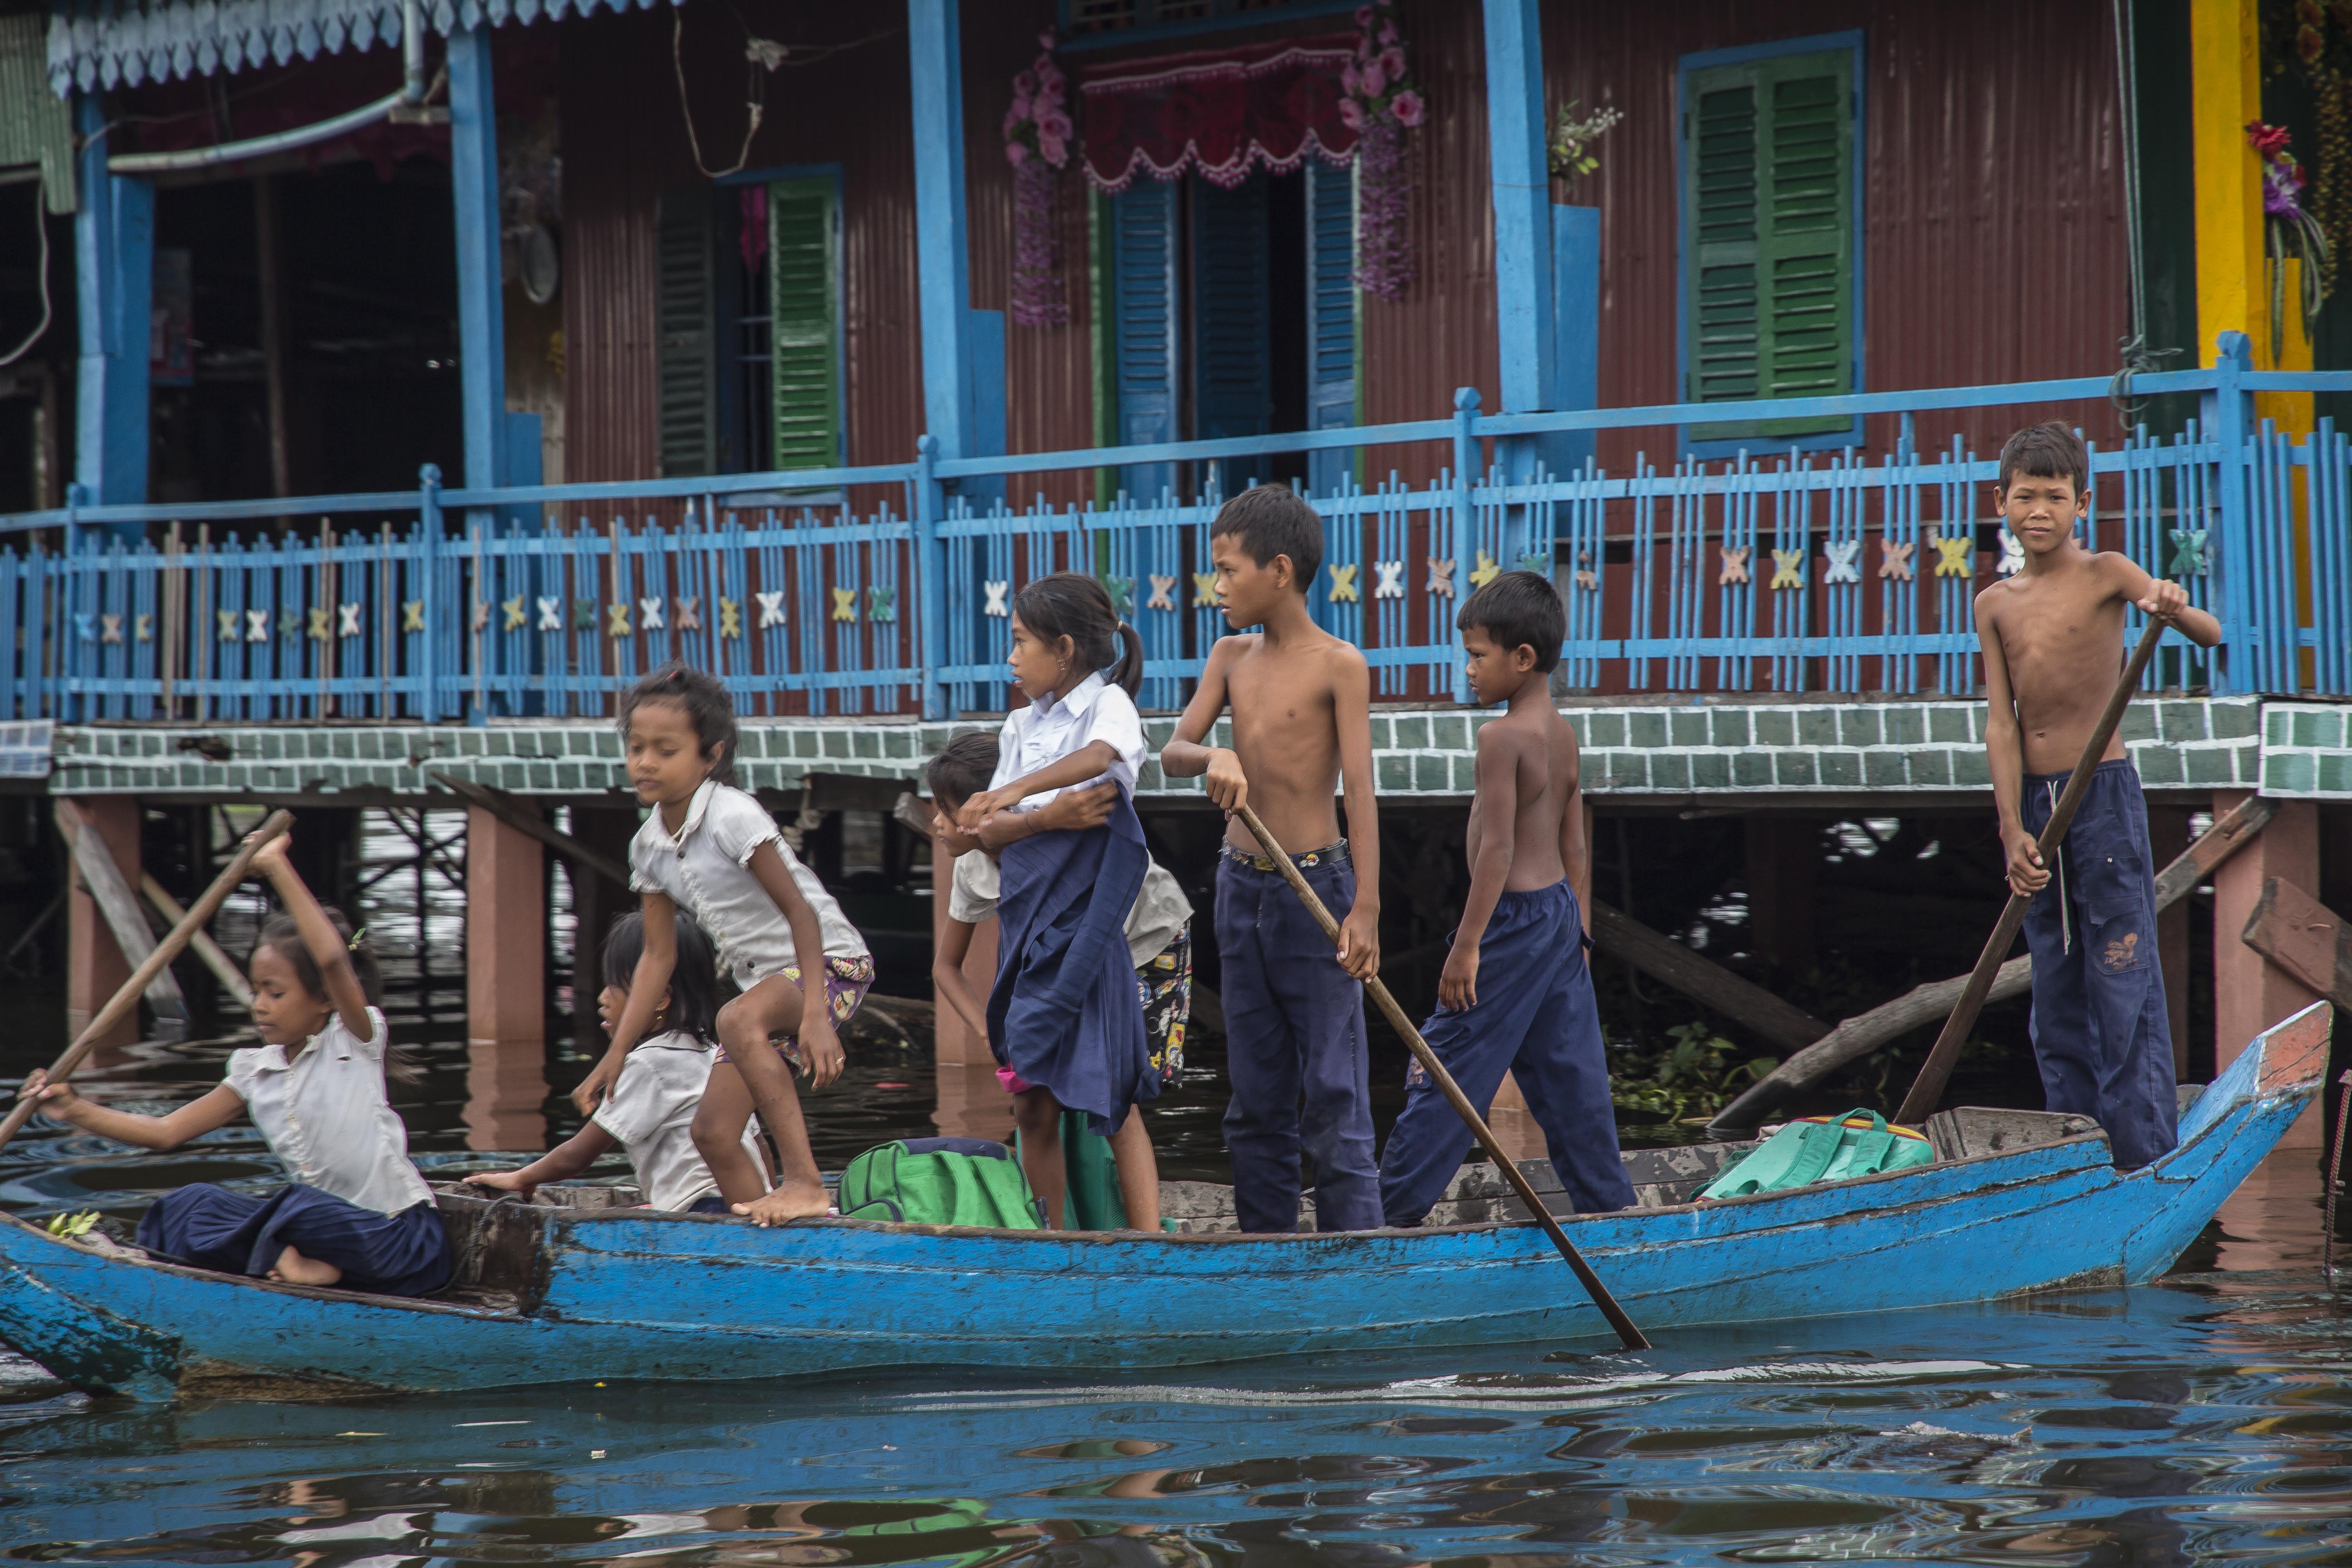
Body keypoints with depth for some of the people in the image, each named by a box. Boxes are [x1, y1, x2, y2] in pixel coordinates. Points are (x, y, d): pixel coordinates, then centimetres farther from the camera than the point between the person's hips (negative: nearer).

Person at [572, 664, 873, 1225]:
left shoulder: (732, 817, -20)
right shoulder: (649, 847, 3)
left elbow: (799, 911, -23)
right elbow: (659, 957, 10)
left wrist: (815, 1015, -32)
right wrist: (616, 1054, 6)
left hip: (831, 966, -9)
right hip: (765, 981, 9)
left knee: (739, 1021, -38)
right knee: (712, 1132, 0)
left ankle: (804, 1181, -39)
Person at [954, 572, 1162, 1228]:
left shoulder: (1108, 702, -2)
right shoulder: (1020, 726, 17)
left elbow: (1099, 756, -27)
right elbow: (991, 830, 9)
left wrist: (1018, 792, -29)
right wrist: (1047, 817, -11)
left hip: (1084, 922, -7)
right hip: (1026, 919, 7)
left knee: (1110, 1100, -9)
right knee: (1034, 1104, 6)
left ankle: (1149, 1242, -9)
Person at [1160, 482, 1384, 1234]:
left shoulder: (1338, 666, -7)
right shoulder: (1231, 657, 10)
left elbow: (1360, 790, -11)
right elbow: (1171, 753, 4)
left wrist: (1366, 910, -18)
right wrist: (1214, 756, -20)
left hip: (1314, 888, -6)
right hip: (1241, 888, 6)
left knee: (1333, 1089, -6)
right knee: (1256, 1100, 10)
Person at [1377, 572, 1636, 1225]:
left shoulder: (1501, 737, -16)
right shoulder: (1563, 735, 10)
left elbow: (1497, 847, -20)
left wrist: (1466, 946, -18)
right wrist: (1573, 930, 21)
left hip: (1512, 918, -8)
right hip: (1561, 911, 8)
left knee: (1448, 1066, -2)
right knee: (1571, 1073, 12)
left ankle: (1396, 1206, 2)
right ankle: (1606, 1202, 14)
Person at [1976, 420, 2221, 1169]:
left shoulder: (2106, 575, -3)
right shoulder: (1995, 604, 9)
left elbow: (2211, 635, -13)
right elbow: (2002, 722, 2)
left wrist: (2177, 612, -37)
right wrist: (2012, 830, -8)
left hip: (2103, 796, -5)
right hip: (2032, 801, 5)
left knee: (2123, 982, -7)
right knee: (2055, 994, 8)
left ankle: (2144, 1161, -7)